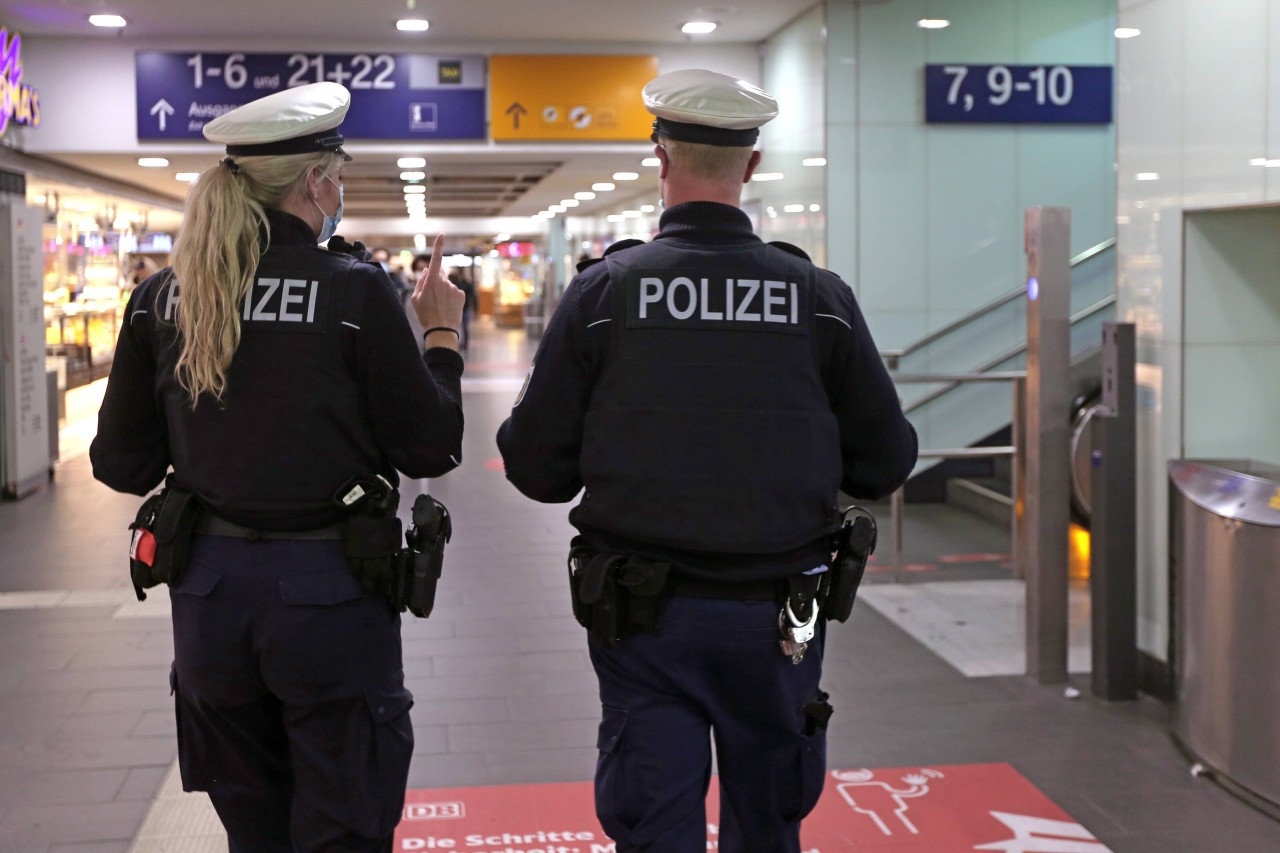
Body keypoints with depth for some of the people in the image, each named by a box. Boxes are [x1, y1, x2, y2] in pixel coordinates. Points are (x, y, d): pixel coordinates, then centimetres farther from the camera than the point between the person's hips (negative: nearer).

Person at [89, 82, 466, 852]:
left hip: (209, 589, 5)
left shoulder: (162, 297, 0)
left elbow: (123, 465, 5)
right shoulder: (355, 292, -12)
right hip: (327, 589, -5)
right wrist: (443, 336, 6)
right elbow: (432, 450, -7)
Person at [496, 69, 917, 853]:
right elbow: (887, 462, 1)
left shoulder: (603, 292, -8)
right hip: (776, 614, 2)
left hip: (645, 619, -1)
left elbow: (538, 469, -6)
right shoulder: (820, 297, -5)